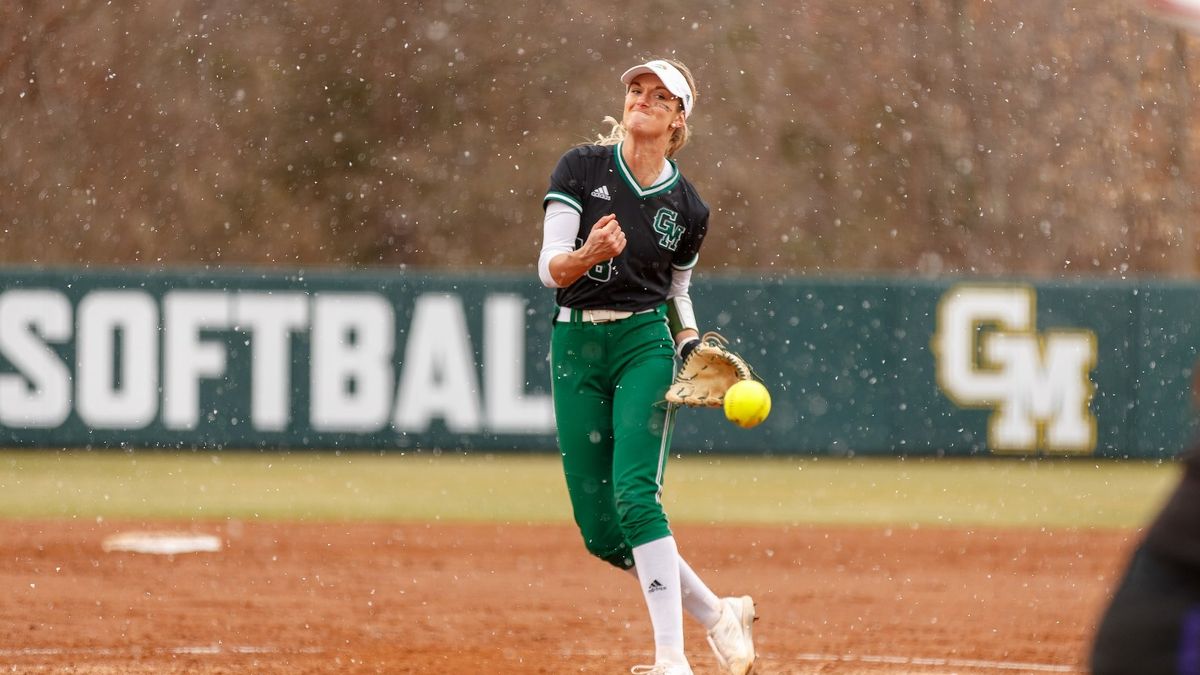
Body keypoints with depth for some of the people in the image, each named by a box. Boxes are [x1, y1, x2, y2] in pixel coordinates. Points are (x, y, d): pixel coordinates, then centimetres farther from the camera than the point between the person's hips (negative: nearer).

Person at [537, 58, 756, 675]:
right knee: (599, 530, 0)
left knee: (634, 496, -22)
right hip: (575, 346, 1)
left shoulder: (686, 207, 4)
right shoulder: (582, 168, -1)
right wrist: (589, 254, -30)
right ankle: (718, 615, 19)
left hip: (644, 344, -1)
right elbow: (550, 270, -8)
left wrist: (691, 345, 2)